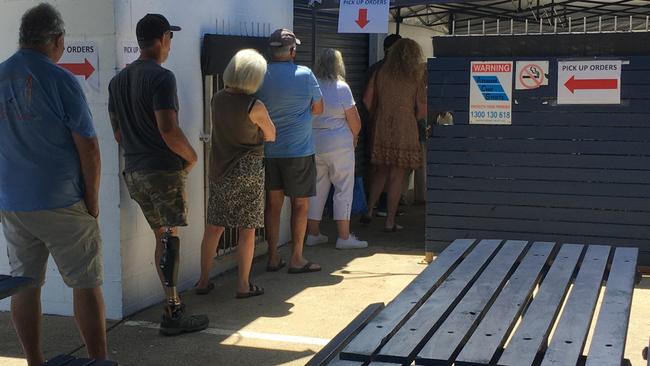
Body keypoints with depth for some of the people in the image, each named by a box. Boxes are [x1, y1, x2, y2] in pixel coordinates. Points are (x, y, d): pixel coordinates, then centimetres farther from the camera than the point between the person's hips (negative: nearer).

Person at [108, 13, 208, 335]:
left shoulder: (118, 80, 12)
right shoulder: (161, 77, -14)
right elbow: (169, 130, -21)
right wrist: (191, 156, -7)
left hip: (134, 172, 8)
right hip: (164, 171, -8)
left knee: (162, 237, 16)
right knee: (169, 239, -3)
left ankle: (172, 302, 22)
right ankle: (172, 314, -1)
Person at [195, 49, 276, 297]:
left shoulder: (218, 99, 0)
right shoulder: (255, 107, -15)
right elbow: (271, 137, 0)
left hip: (219, 171, 5)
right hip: (247, 172, -5)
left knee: (213, 228, 13)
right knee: (247, 230, 5)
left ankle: (204, 281, 20)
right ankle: (244, 285, 11)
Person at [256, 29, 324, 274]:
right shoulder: (305, 75, -10)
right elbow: (318, 109, 1)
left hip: (267, 150, 4)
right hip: (298, 151, -4)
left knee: (273, 202, 11)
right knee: (300, 204, 6)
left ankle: (273, 257, 16)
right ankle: (297, 259, 10)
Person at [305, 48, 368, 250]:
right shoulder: (341, 88, -10)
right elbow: (355, 121, -8)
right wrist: (353, 138, 12)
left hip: (314, 142, 5)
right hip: (339, 145, -5)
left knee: (317, 188, 13)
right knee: (344, 188, 2)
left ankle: (313, 233, 19)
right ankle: (344, 237, 2)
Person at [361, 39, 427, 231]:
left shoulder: (381, 74, 3)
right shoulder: (417, 78, -4)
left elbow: (367, 100, 1)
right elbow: (422, 111, -7)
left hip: (381, 130, 3)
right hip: (405, 131, -3)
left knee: (380, 172, 19)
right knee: (396, 177, 3)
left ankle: (369, 210, 14)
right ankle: (390, 221, 7)